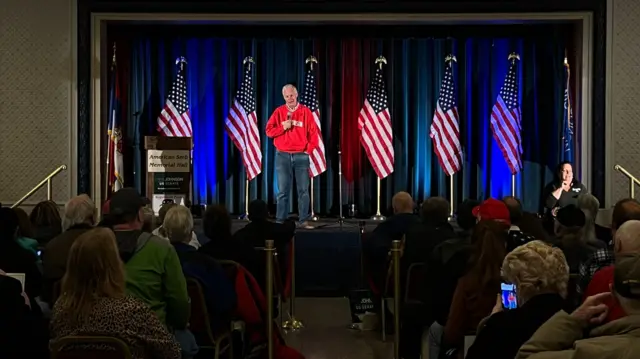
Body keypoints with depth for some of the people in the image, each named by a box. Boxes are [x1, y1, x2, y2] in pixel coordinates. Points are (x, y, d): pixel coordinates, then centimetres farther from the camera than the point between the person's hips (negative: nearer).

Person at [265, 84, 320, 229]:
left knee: (303, 190, 1)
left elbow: (313, 133, 2)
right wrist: (283, 127, -13)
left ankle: (303, 221, 5)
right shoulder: (279, 112, 4)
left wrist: (308, 150, -3)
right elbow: (269, 131, 1)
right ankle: (281, 221, 5)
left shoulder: (306, 112, 2)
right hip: (283, 156, 0)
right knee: (283, 191, 2)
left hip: (301, 156, 0)